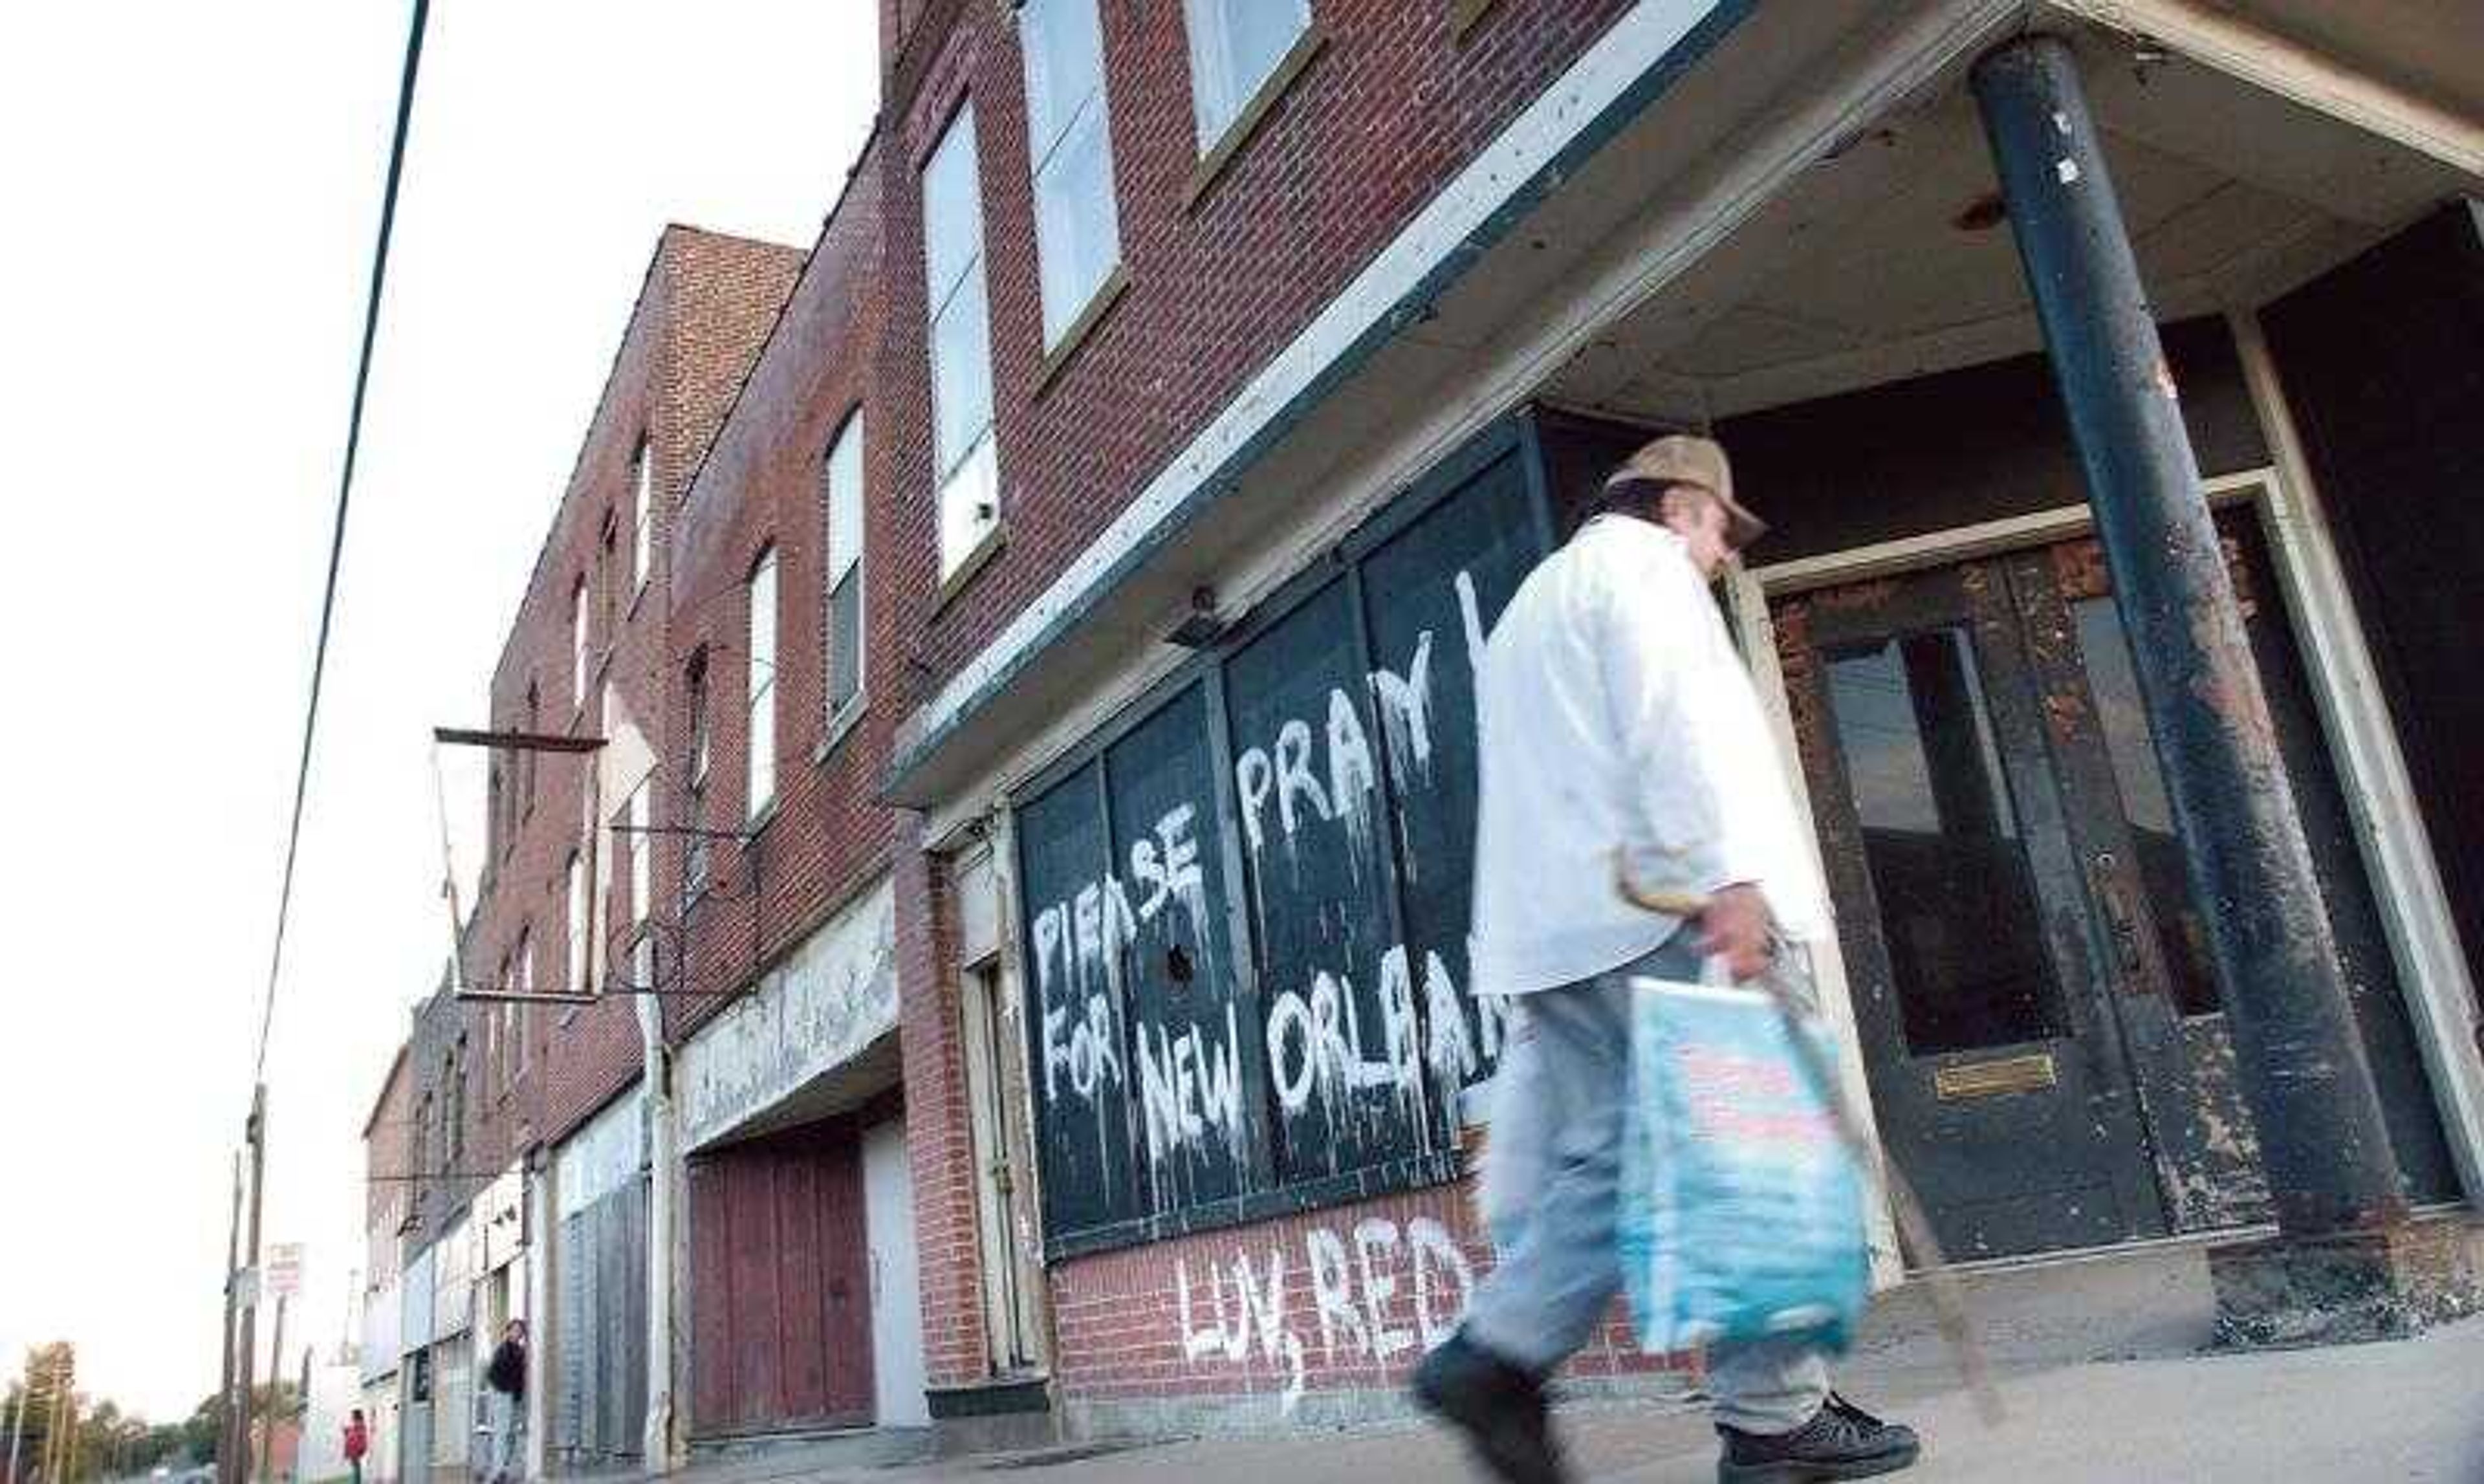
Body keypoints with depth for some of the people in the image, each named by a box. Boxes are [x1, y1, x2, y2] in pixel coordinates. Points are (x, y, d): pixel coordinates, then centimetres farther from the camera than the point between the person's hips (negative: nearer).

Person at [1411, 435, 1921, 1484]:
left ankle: (1498, 1355, -6)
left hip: (1545, 927, 9)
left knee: (1600, 1164, 4)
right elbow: (1677, 718, -14)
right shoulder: (1642, 563, 5)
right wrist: (1733, 874, -23)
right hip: (1655, 908, -9)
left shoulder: (1535, 601, 33)